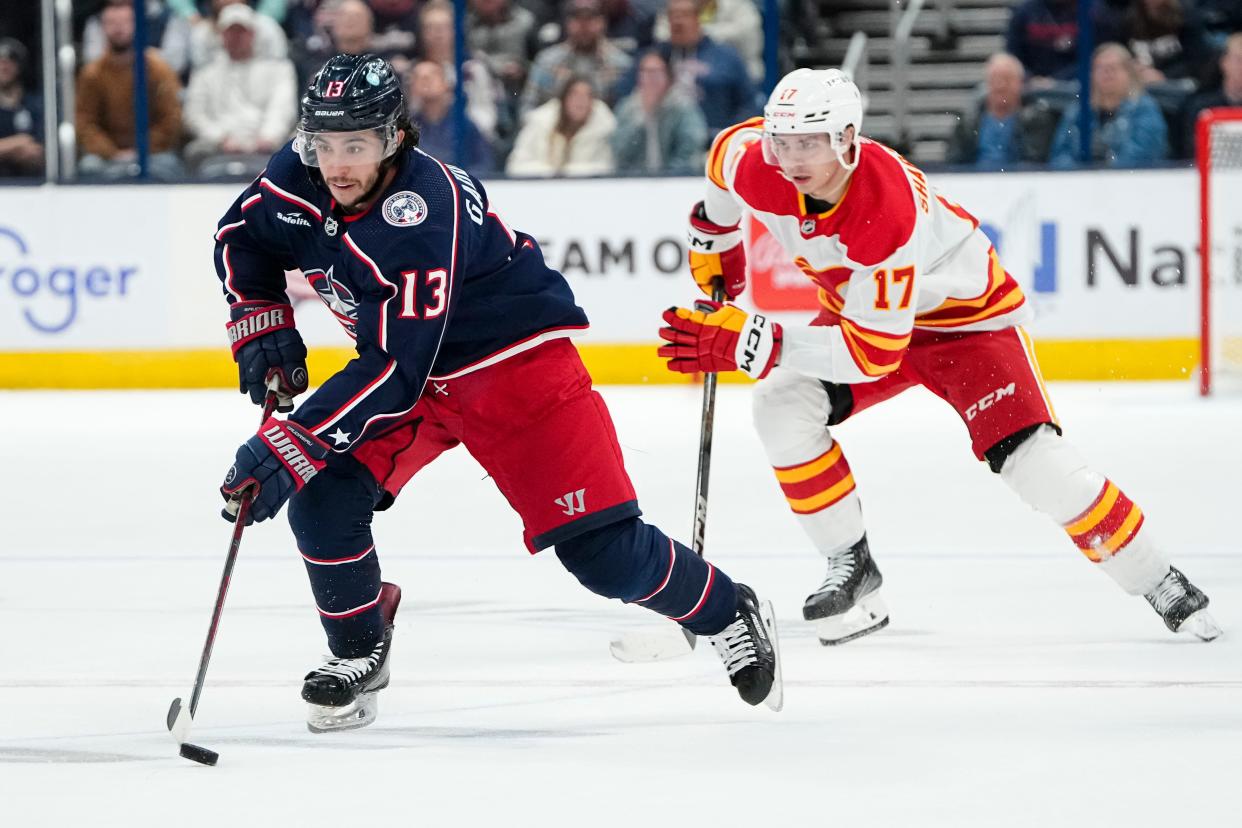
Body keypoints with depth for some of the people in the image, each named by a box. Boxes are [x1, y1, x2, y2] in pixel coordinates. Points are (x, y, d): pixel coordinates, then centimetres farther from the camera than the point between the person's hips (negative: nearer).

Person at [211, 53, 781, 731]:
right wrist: (263, 325, -7)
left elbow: (394, 370, -39)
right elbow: (240, 237, 9)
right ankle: (359, 652, 9)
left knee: (603, 551, -10)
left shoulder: (424, 213, -37)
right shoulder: (299, 179, -14)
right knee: (325, 501, -14)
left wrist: (286, 447, -42)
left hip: (517, 363, -6)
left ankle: (728, 615, 17)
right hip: (403, 362, 6)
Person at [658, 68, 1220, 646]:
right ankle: (851, 566, -3)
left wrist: (749, 343, -43)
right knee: (781, 405, -17)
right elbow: (730, 146, 4)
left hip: (964, 312, -6)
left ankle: (1158, 582, -2)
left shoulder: (887, 210, -41)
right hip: (858, 306, 6)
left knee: (1034, 463, -19)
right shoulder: (757, 168, -24)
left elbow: (873, 351, -40)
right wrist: (713, 240, 14)